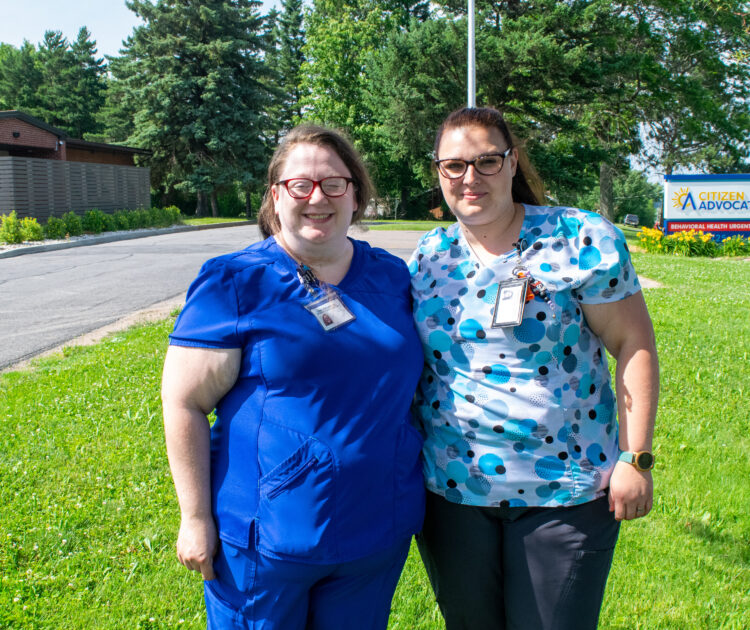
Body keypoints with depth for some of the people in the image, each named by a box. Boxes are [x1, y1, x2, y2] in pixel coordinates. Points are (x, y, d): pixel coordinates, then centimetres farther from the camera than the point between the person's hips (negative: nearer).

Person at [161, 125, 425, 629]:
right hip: (267, 535, -4)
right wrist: (196, 517, -10)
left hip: (378, 530, 4)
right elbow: (183, 403, -9)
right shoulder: (234, 284, -10)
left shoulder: (391, 276, 3)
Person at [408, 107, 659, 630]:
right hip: (449, 488, 4)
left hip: (564, 492, -3)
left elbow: (634, 344, -7)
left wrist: (635, 458, -11)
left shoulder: (581, 241, -8)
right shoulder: (428, 256, 4)